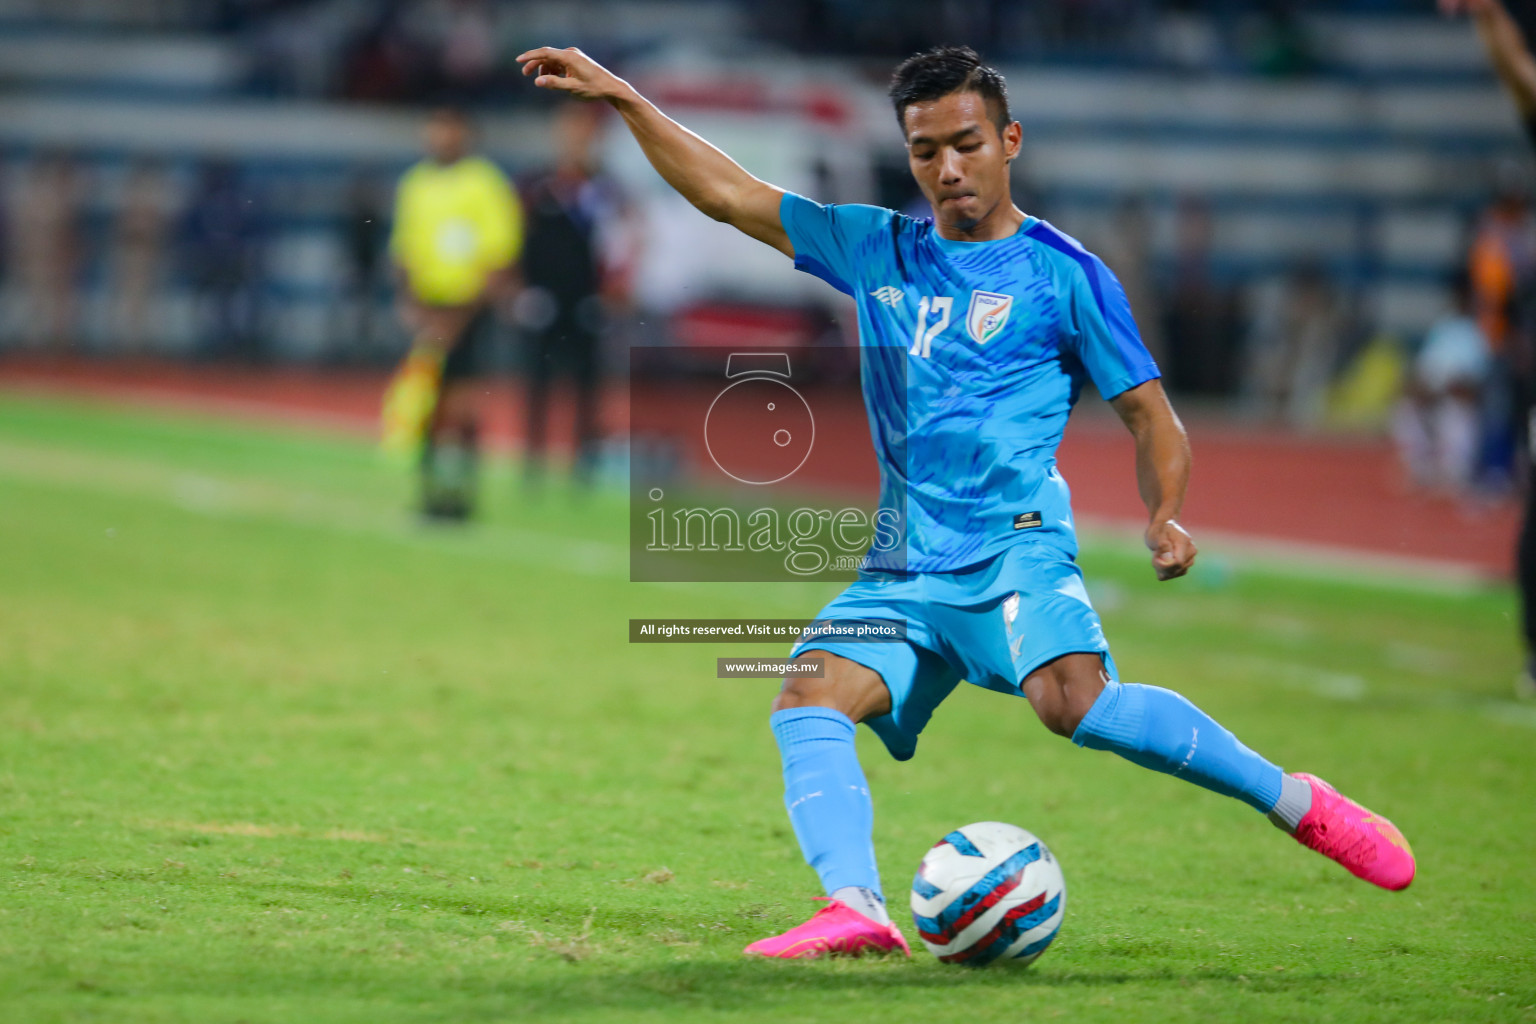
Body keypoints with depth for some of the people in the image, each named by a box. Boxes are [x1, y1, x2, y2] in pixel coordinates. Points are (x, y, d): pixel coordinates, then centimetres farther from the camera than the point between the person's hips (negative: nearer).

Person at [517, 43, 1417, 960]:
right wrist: (622, 98, 16)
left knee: (1074, 700, -30)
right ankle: (857, 910, -34)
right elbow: (728, 195, 21)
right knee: (808, 702, -19)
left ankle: (1297, 803, -19)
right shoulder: (878, 250, 17)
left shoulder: (1064, 273, 5)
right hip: (905, 569, 5)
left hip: (1016, 547, -5)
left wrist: (1168, 516, -14)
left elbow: (1152, 417, 5)